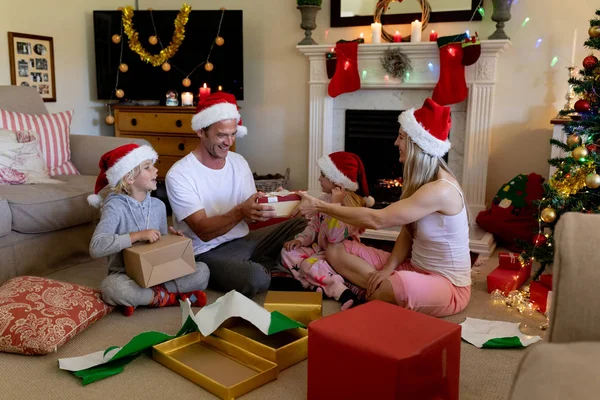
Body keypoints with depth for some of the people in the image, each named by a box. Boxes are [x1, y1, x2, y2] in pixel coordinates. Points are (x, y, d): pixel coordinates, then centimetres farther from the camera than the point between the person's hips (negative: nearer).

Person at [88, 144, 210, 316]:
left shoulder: (158, 205, 4)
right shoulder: (115, 206, -13)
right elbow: (96, 247, -26)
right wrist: (137, 235, -29)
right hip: (126, 276, -4)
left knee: (202, 270, -15)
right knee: (111, 286, -38)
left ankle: (138, 298, -18)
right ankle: (171, 296, -19)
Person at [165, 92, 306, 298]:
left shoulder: (239, 162, 4)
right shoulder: (179, 175, -15)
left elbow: (251, 216, 0)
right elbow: (204, 232, -22)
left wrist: (269, 205, -23)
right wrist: (240, 212, -39)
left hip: (243, 240, 6)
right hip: (208, 252, -6)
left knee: (303, 225, -8)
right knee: (256, 279, -34)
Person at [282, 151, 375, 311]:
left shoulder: (353, 205, -22)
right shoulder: (326, 199, 5)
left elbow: (335, 237, -33)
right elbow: (314, 225, 13)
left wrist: (336, 204, -33)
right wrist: (301, 239, -6)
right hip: (321, 249, 10)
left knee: (309, 264, -30)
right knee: (288, 252, -3)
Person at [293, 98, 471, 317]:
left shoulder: (440, 190, -27)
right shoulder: (421, 178, 3)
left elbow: (376, 219, -28)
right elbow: (407, 232, 5)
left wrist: (319, 206, -23)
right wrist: (388, 268, -12)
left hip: (448, 285, -8)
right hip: (415, 268, 8)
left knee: (399, 287, -45)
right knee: (336, 251, -3)